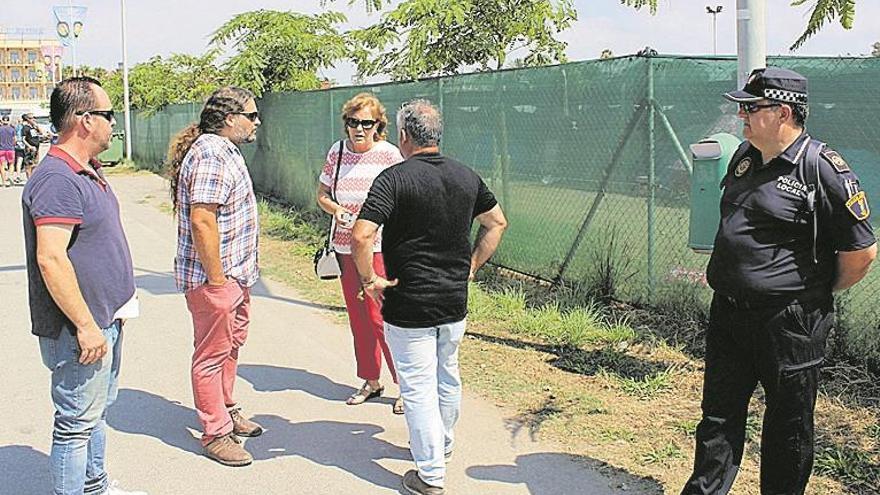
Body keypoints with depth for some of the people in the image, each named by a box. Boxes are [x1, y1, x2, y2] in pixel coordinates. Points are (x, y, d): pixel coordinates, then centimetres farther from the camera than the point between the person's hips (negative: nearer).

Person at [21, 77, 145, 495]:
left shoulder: (88, 171, 11)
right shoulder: (58, 179, -22)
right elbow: (50, 259, -27)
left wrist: (121, 295, 23)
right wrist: (86, 325, -25)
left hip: (105, 319, 11)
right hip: (80, 330, -11)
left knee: (98, 410, 23)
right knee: (77, 422, 0)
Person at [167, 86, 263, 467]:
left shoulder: (224, 150, 13)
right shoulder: (210, 154, -21)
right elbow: (201, 221, -28)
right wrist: (216, 279, -24)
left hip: (235, 274, 10)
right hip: (215, 278, -10)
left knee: (231, 345, 22)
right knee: (212, 355, 2)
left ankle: (227, 411, 38)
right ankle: (215, 434, 13)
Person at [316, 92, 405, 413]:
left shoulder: (389, 154, -9)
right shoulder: (337, 151, 4)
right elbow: (322, 195, 13)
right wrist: (336, 210, -8)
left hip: (379, 247, -5)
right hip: (345, 247, 5)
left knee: (380, 316, -9)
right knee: (357, 317, 12)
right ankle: (371, 382, 27)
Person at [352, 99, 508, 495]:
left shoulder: (394, 178, -16)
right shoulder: (466, 176, 3)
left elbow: (361, 236, -26)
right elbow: (497, 222, 16)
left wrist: (370, 278, -12)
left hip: (409, 304, -6)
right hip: (455, 300, 6)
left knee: (418, 387, 3)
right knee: (448, 376, 23)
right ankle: (442, 444, 43)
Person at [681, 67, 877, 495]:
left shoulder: (823, 169, -15)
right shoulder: (745, 156, 8)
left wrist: (819, 293, 0)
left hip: (790, 324, -7)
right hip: (727, 312, 7)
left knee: (789, 425, 10)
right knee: (719, 412, 14)